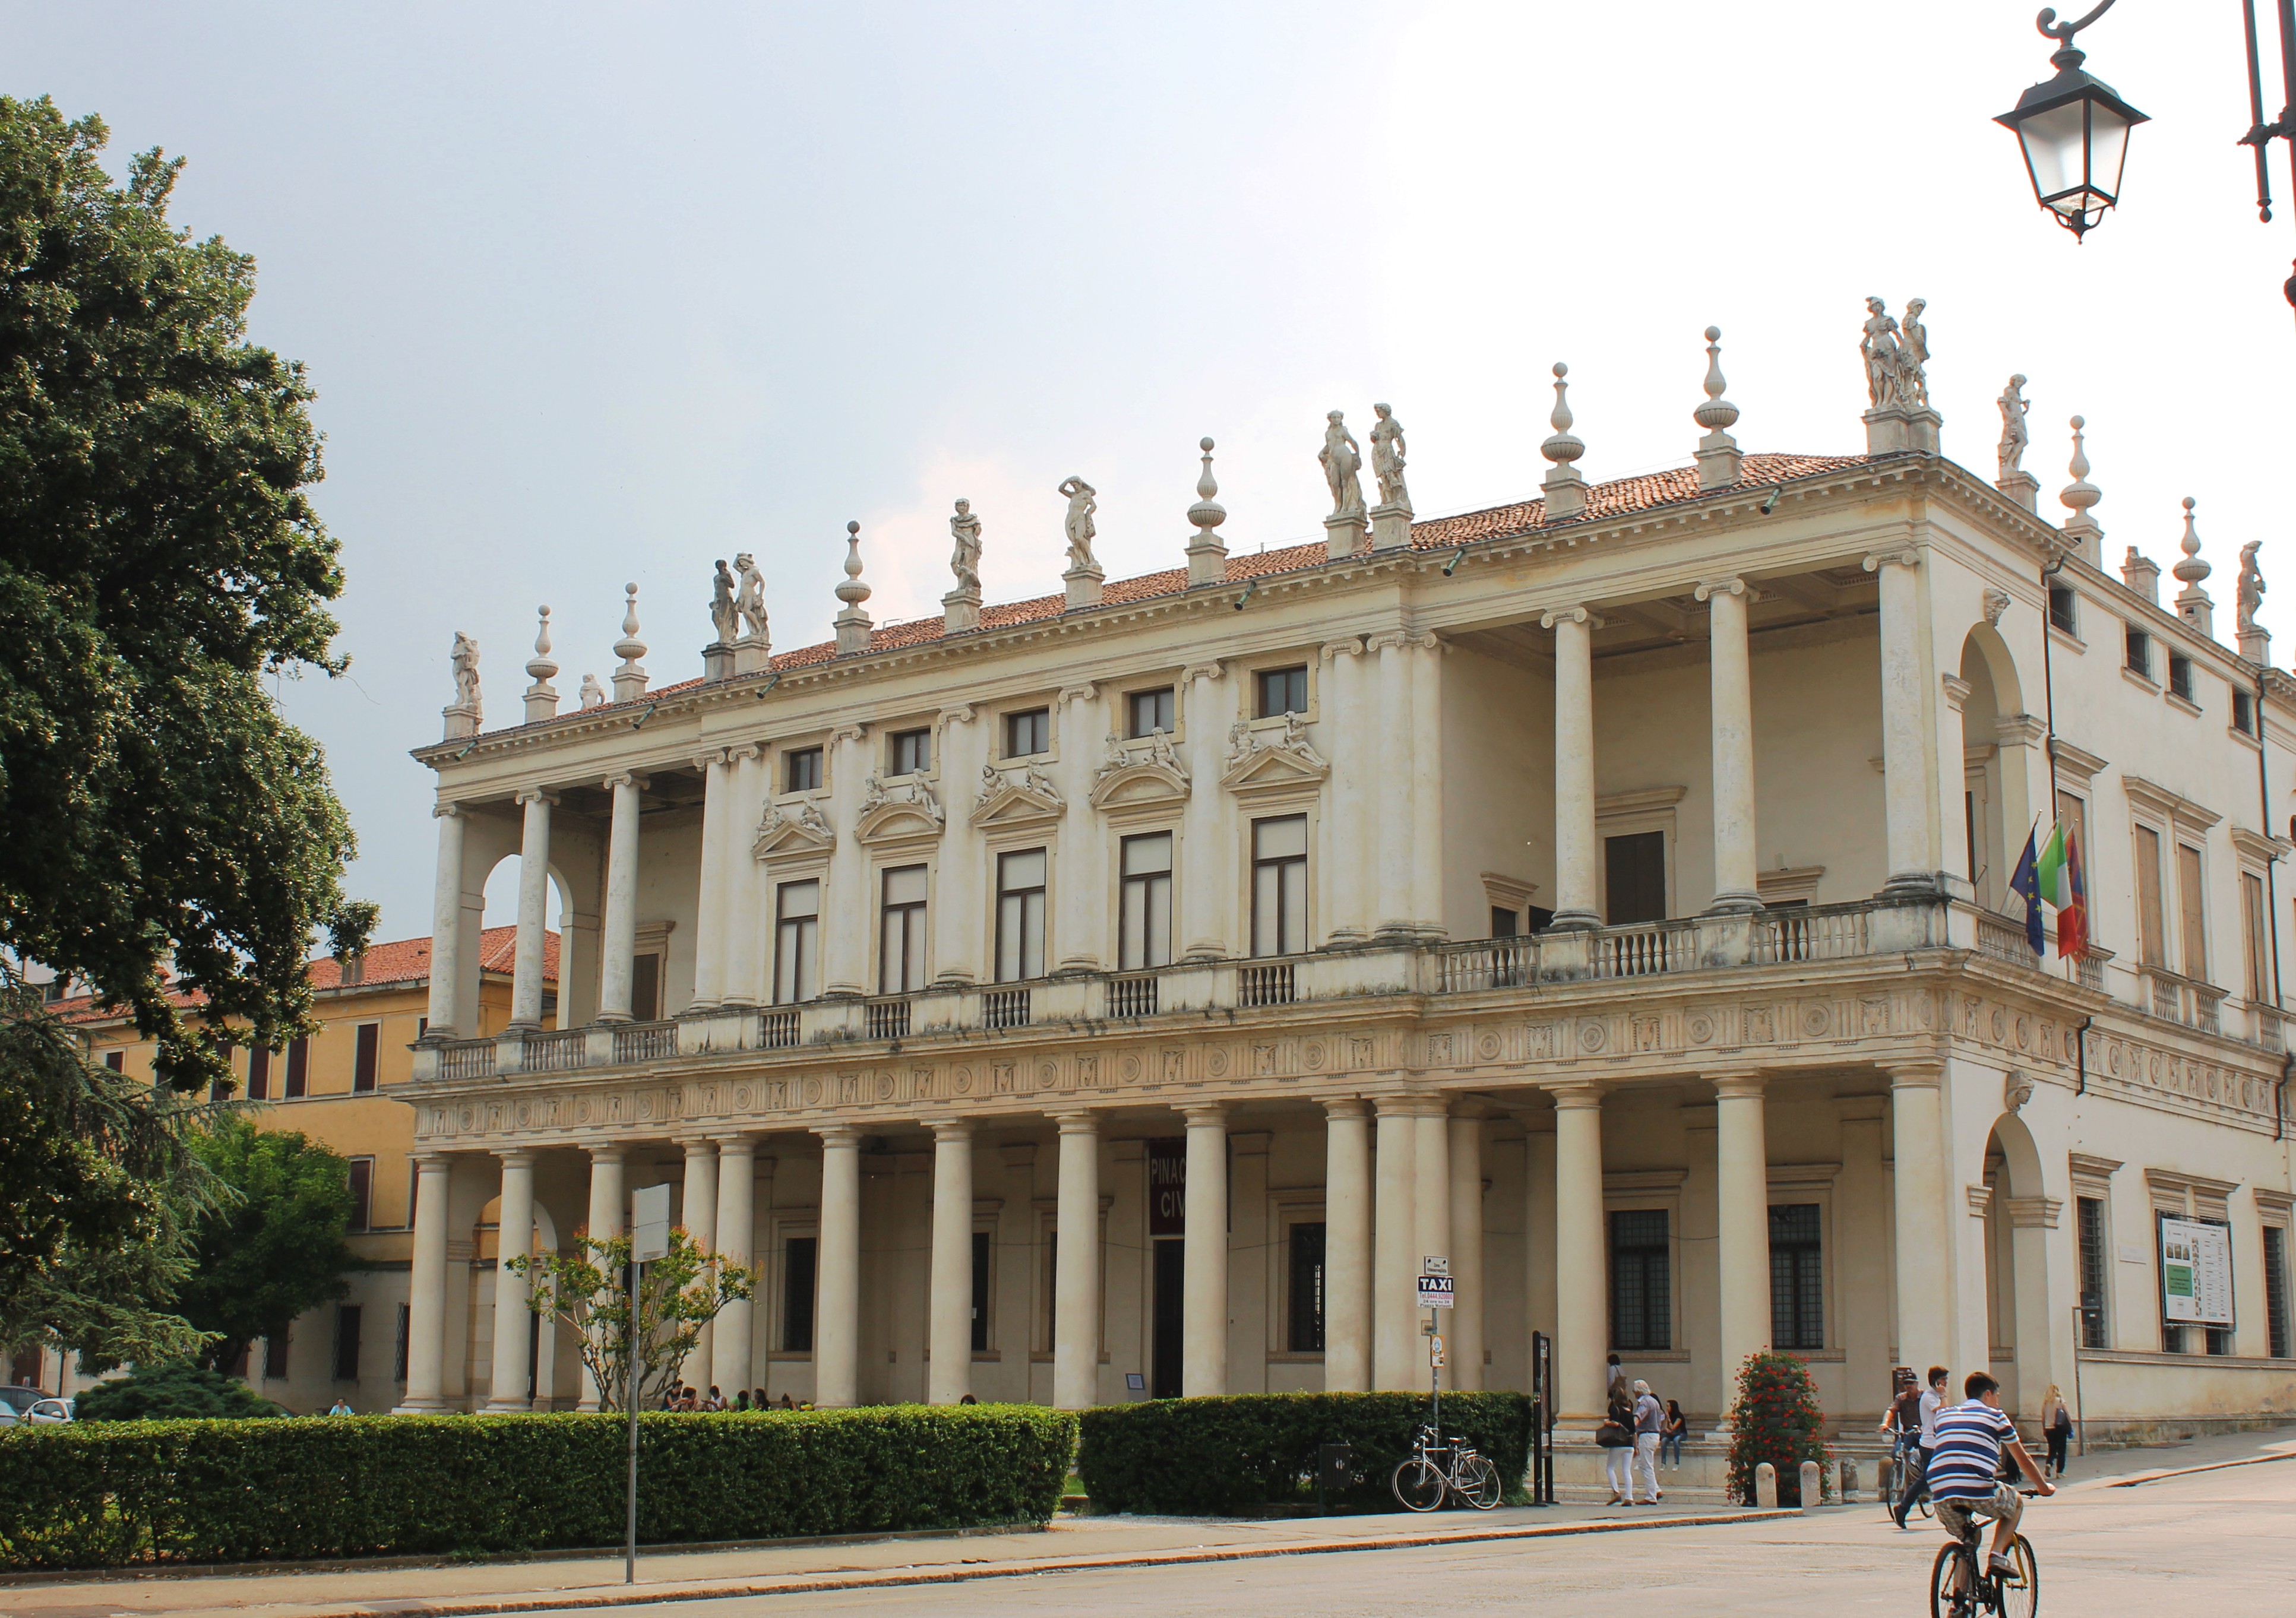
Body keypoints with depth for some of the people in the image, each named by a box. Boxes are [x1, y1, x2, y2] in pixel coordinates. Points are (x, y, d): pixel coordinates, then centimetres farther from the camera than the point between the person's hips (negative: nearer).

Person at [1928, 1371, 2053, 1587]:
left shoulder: (1943, 1415, 26)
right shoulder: (1996, 1416, 17)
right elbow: (2023, 1460, 25)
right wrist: (2043, 1487, 43)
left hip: (1941, 1492, 4)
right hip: (1979, 1491, -4)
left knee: (1968, 1540, 31)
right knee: (2016, 1502, 27)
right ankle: (1998, 1554, 8)